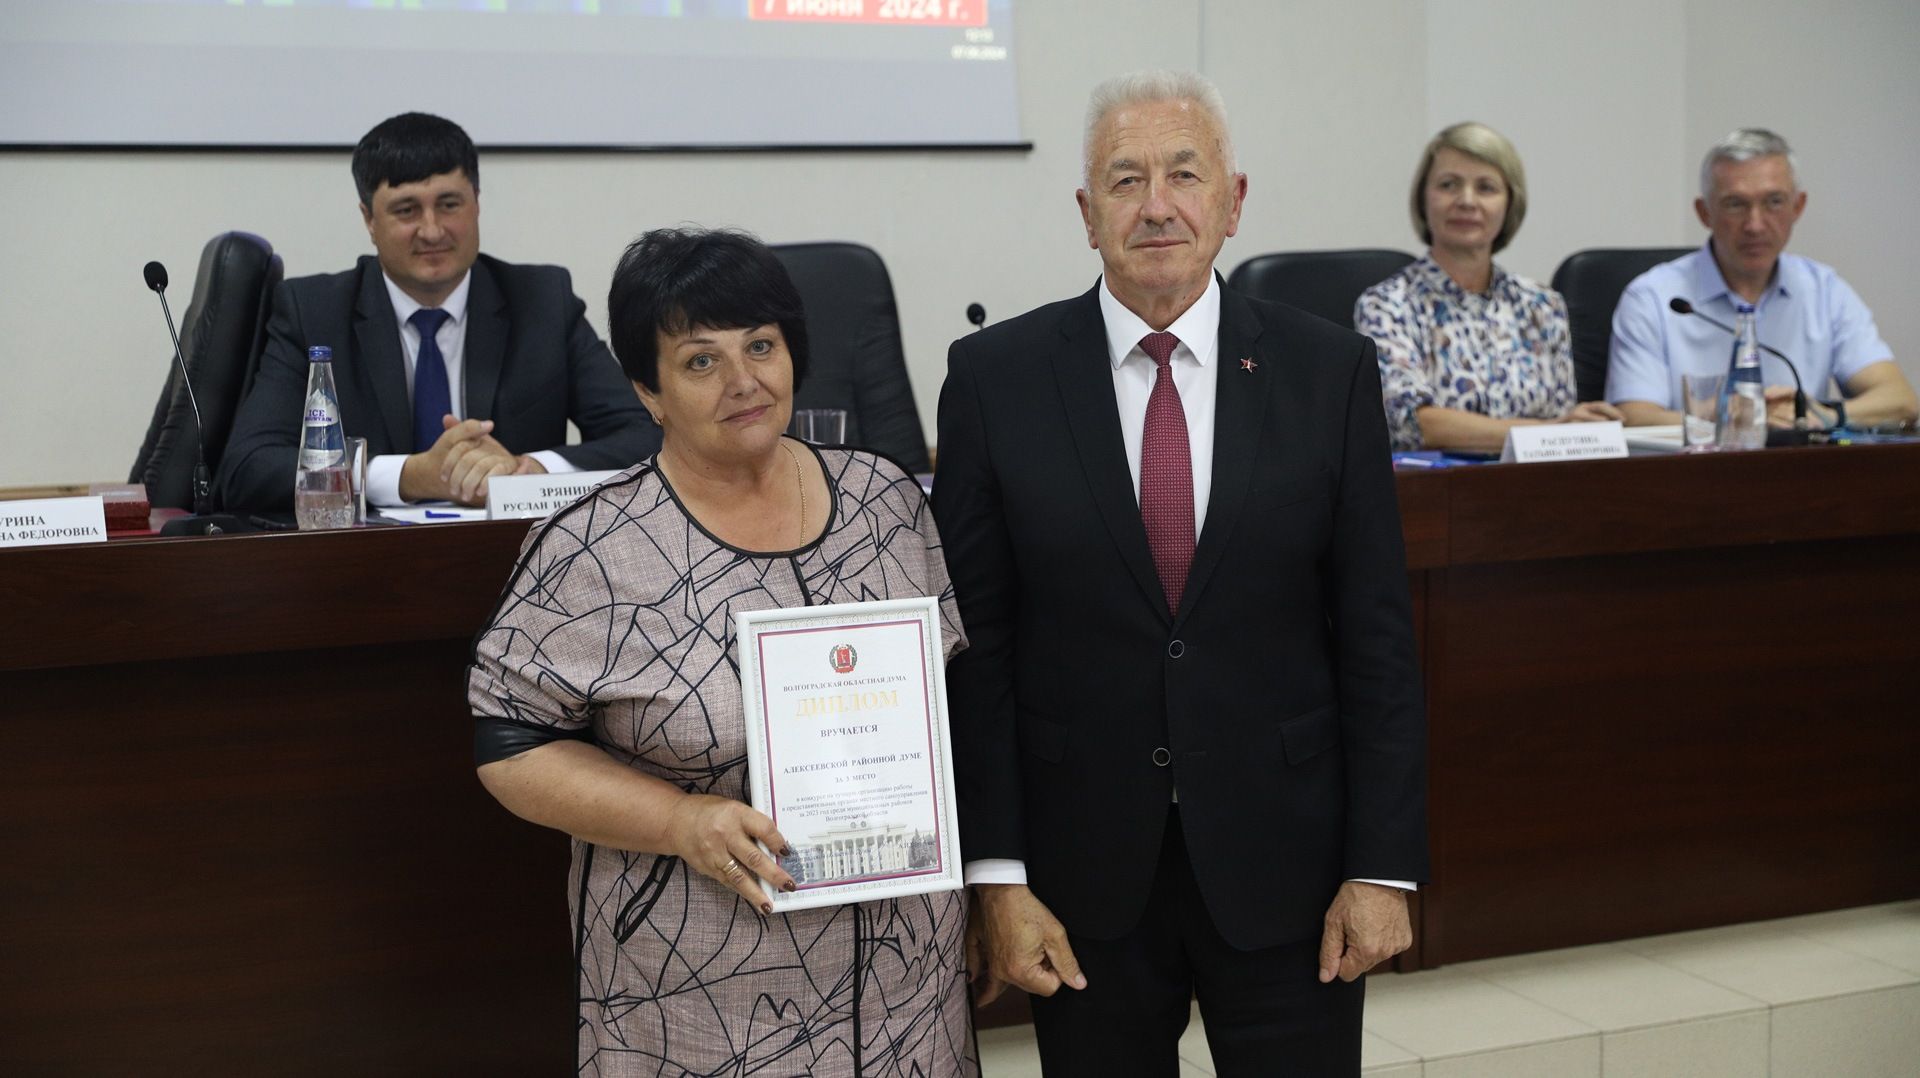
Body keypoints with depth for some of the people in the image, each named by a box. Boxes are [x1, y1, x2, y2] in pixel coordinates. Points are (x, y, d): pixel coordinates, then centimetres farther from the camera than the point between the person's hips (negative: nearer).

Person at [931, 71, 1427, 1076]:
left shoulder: (1328, 371, -2)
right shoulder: (994, 378, -3)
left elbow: (1376, 636, 0)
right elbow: (973, 646, -3)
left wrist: (1384, 865, -4)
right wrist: (996, 877, -7)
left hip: (1283, 859, 1)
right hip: (1082, 872, 0)